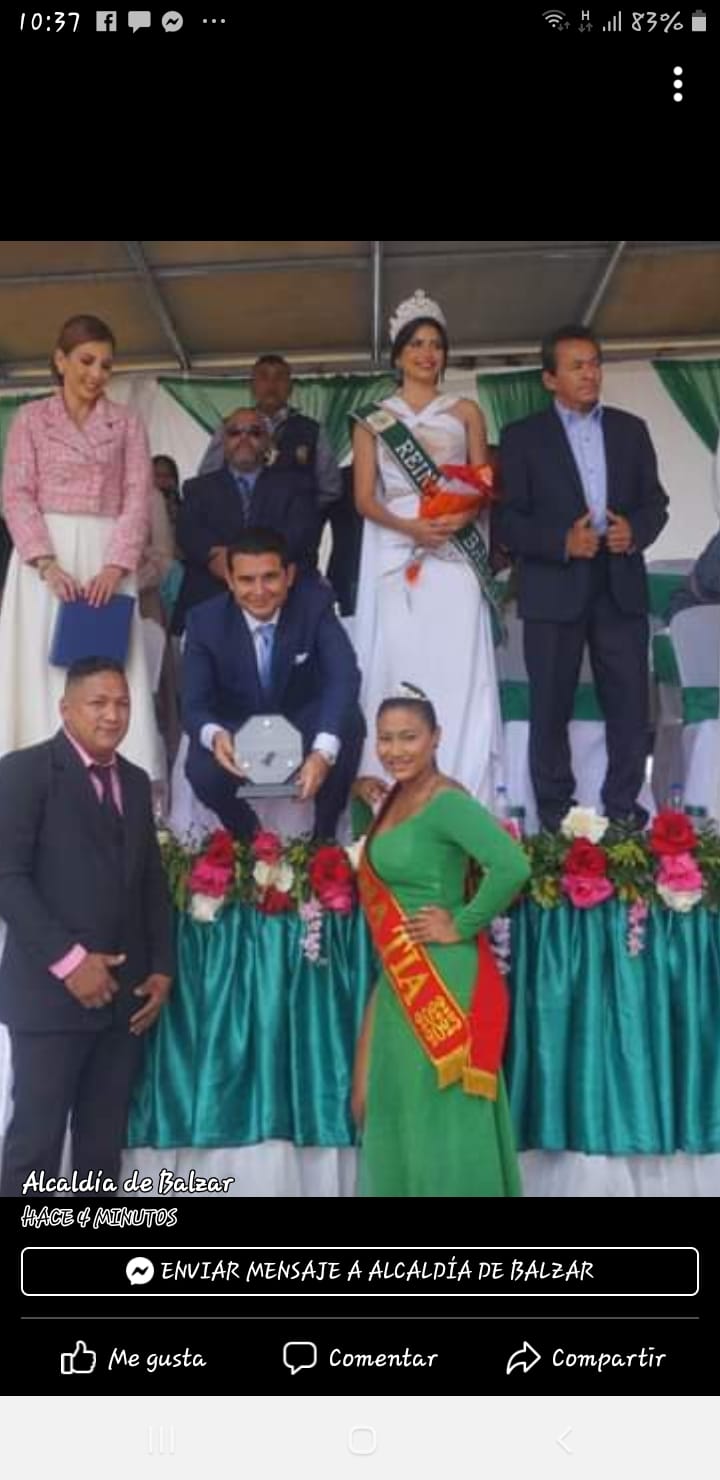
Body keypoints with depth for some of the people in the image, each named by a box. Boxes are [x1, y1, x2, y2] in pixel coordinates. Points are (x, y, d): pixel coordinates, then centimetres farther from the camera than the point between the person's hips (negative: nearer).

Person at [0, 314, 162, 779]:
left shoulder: (127, 423, 12)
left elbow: (138, 498, 3)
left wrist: (115, 566, -13)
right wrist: (48, 564, -15)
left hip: (106, 558, 1)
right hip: (44, 557, 0)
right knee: (42, 667, -5)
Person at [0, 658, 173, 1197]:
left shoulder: (135, 781, 15)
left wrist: (162, 968, 7)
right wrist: (69, 960, -16)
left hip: (124, 992, 6)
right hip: (50, 989, -5)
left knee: (104, 1143, 10)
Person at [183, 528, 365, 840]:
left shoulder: (314, 602, -20)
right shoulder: (205, 620, -17)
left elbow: (344, 677, -32)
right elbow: (194, 705, -19)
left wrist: (323, 752, -50)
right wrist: (214, 735, -46)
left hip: (303, 722, 0)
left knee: (349, 720, -33)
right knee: (203, 773, -32)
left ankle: (325, 836, -8)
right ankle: (247, 837, 4)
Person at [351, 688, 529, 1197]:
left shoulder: (447, 802, -18)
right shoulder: (395, 797, 8)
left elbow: (512, 866, -31)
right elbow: (376, 864, 22)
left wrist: (462, 925, -19)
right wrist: (362, 800, 8)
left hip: (441, 979, -9)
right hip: (398, 980, 9)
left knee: (443, 1113, 3)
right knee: (396, 1107, 17)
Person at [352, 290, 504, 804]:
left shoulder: (466, 412, 15)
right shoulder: (374, 418, 13)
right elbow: (364, 498, 5)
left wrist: (462, 517, -12)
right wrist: (410, 526, -13)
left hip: (455, 553, 0)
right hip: (396, 554, 0)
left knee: (456, 667, -8)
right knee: (399, 667, -6)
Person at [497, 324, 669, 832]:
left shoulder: (631, 429, 12)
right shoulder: (523, 436, 1)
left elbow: (656, 501, 12)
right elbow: (509, 520, -4)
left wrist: (636, 530, -9)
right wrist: (562, 542, -18)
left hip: (621, 586, 3)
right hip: (554, 590, -3)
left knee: (630, 702, 4)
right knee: (551, 706, 5)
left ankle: (623, 803, 17)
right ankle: (554, 808, 17)